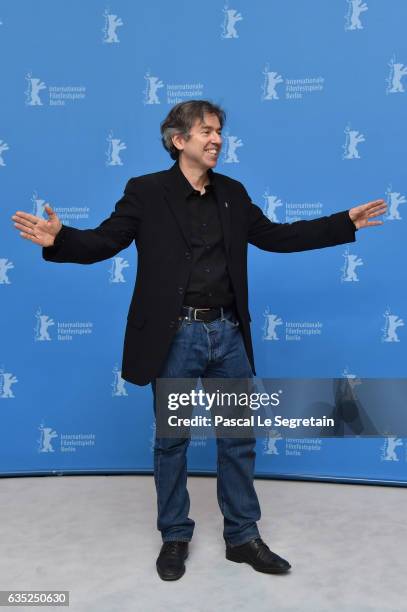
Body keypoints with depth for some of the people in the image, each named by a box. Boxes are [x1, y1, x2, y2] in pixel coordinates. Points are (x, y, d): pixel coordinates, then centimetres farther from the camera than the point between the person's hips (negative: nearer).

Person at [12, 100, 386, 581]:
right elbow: (104, 241, -8)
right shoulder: (146, 191, -4)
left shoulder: (233, 193, 10)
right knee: (172, 441, 10)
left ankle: (242, 537, 30)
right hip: (175, 337, -4)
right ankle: (174, 537, 30)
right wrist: (59, 238, -29)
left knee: (238, 438, 12)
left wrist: (346, 222, 15)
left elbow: (275, 236, 16)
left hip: (228, 333, 4)